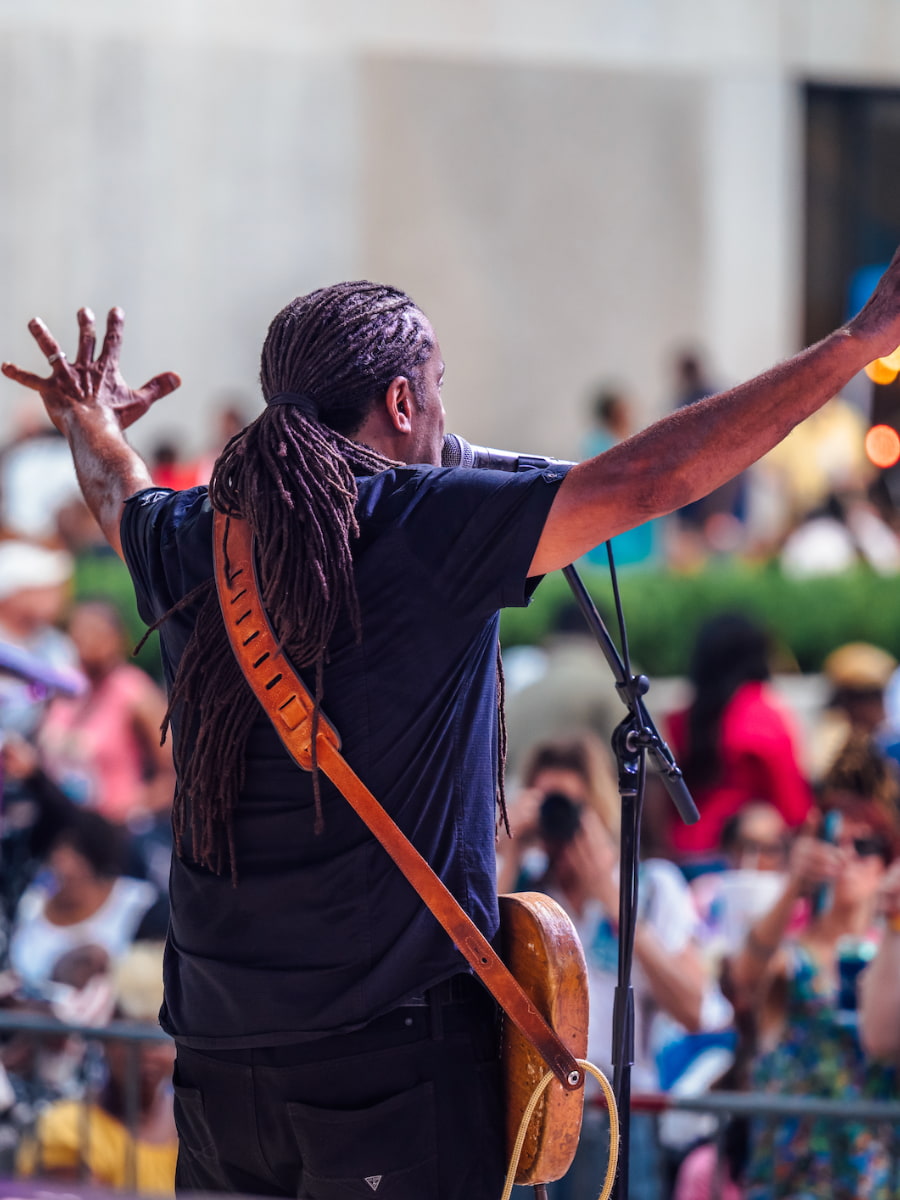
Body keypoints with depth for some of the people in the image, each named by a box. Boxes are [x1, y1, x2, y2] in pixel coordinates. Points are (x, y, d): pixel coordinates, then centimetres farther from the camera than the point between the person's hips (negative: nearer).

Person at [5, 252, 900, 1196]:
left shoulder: (191, 545, 7)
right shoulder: (431, 529, -11)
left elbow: (121, 498, 32)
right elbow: (648, 479, -14)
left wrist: (93, 428, 57)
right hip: (394, 1042, -6)